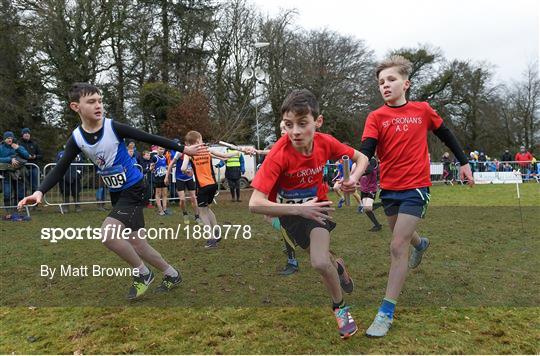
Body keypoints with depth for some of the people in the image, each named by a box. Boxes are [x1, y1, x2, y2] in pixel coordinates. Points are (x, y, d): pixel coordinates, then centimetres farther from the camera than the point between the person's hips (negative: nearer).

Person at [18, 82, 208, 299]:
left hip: (133, 188, -6)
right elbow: (60, 169, 0)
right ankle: (172, 275, 29)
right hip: (116, 193, 6)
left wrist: (183, 149, -7)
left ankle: (142, 273, 1)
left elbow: (150, 138, -10)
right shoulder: (76, 138, -3)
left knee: (107, 233, -22)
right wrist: (40, 191, -16)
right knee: (135, 243, 9)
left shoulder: (113, 127, -16)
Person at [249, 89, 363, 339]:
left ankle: (340, 306, 12)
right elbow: (255, 203, -35)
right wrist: (299, 209, -40)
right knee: (322, 261, 5)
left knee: (321, 263, -19)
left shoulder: (325, 143, -20)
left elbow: (360, 157, -1)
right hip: (289, 211, 0)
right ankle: (336, 266, 44)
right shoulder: (279, 154, -31)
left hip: (315, 205, 1)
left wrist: (354, 177, -23)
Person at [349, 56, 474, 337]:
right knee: (401, 236, 24)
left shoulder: (422, 110, -3)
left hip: (416, 188, -3)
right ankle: (421, 244, 63)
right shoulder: (376, 117, -5)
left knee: (398, 247, -11)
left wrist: (464, 162, 17)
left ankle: (386, 313, -3)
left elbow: (445, 134, 13)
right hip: (389, 188, 3)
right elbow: (366, 151, -19)